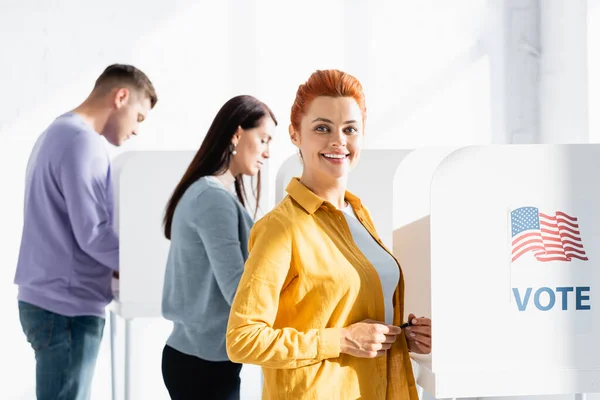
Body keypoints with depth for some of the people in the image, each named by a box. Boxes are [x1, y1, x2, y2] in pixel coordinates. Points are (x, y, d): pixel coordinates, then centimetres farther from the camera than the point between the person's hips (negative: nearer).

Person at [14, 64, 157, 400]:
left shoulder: (59, 133, 16)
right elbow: (92, 234, -19)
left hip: (51, 300, 10)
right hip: (67, 305, -10)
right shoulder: (82, 141, -15)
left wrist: (124, 269, 11)